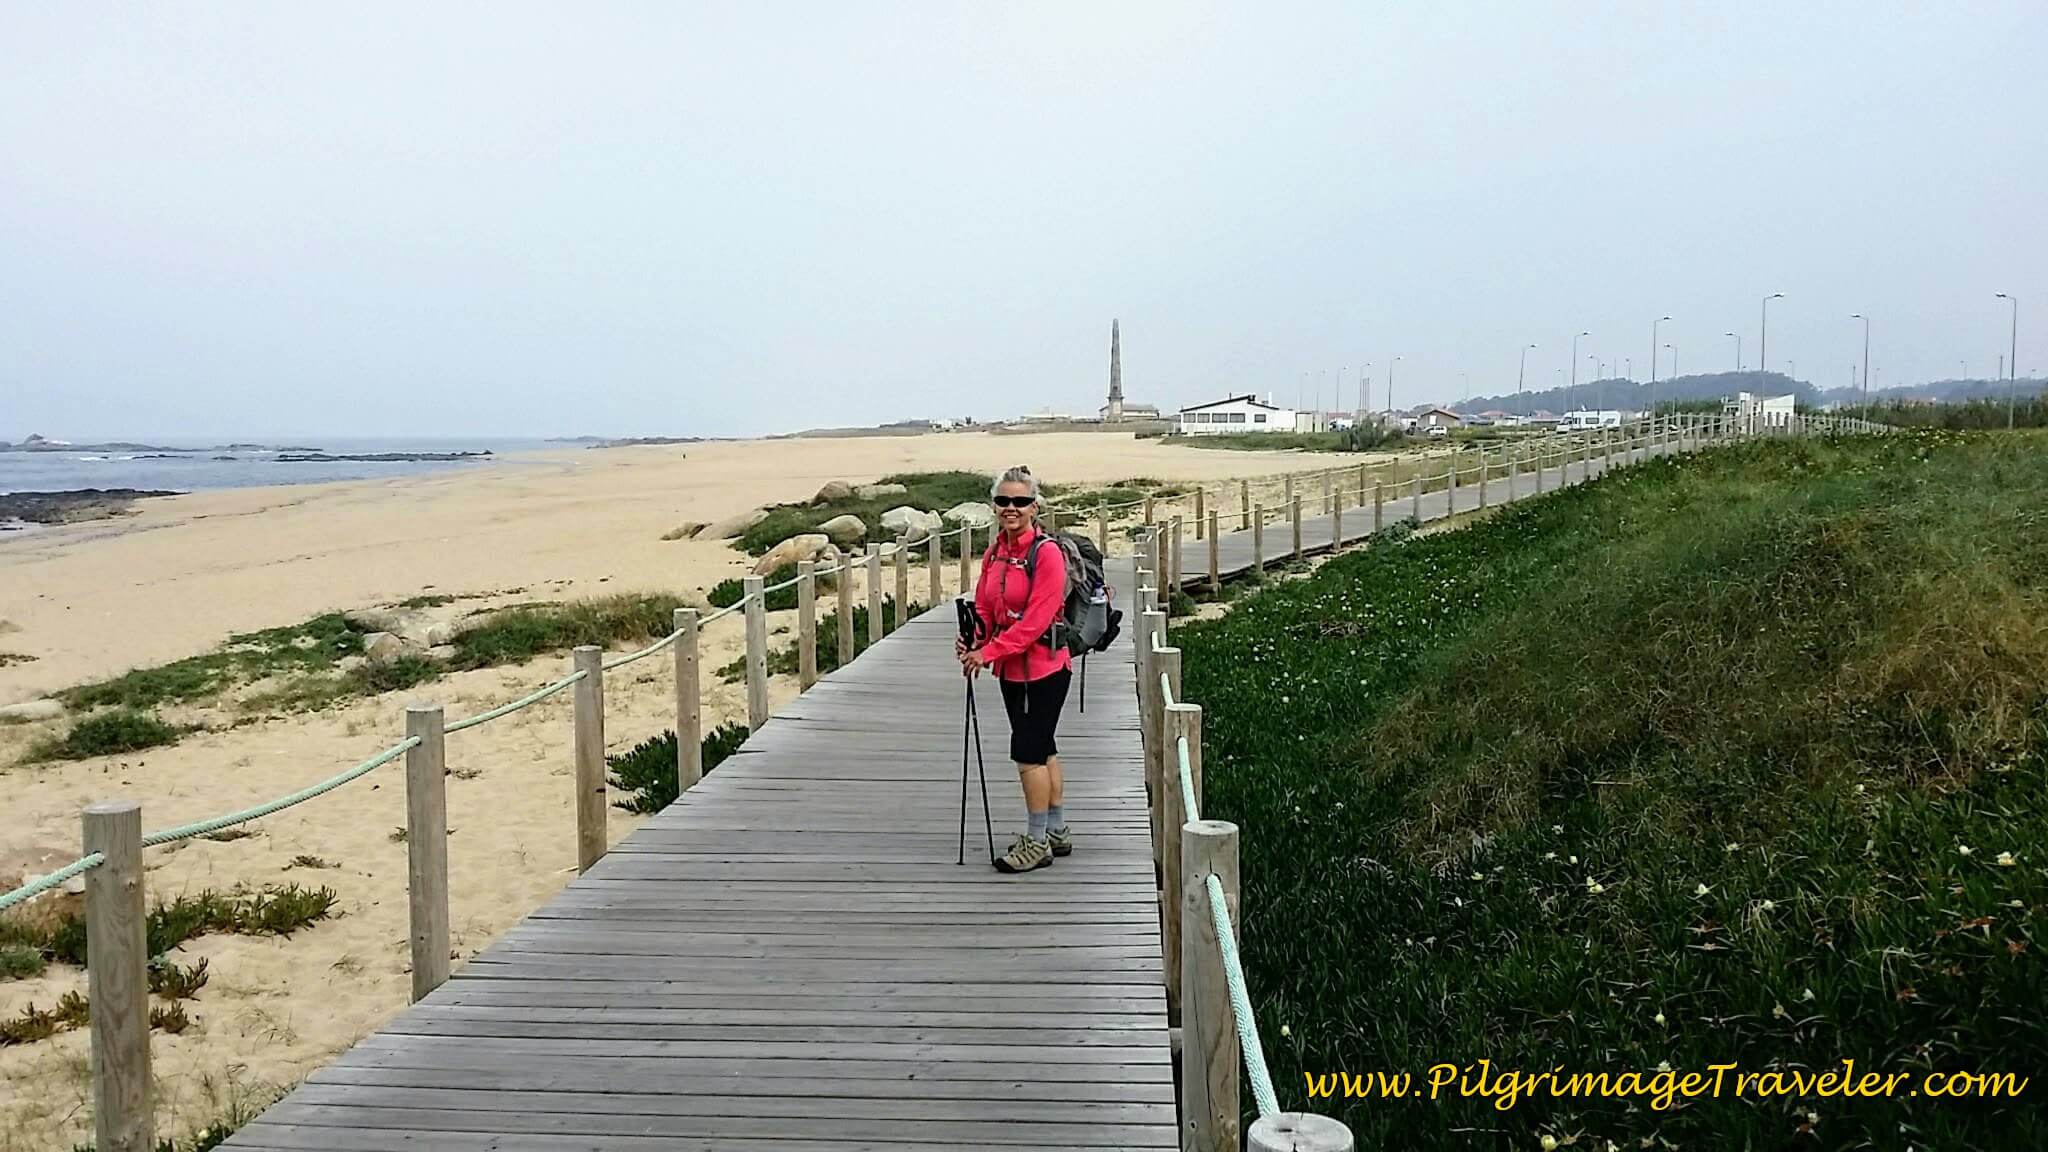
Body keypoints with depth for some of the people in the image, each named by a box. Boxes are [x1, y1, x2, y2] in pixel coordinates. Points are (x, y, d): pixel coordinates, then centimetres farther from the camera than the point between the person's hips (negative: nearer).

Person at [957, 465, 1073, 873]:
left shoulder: (1047, 552, -16)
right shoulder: (994, 554, 8)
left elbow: (1036, 620, -22)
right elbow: (985, 609, 12)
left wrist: (990, 652, -24)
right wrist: (972, 642, -8)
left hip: (1044, 667, -8)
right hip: (1012, 669, 8)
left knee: (1027, 752, -6)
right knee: (1042, 748, 16)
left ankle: (1037, 842, 7)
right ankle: (1057, 832, 28)